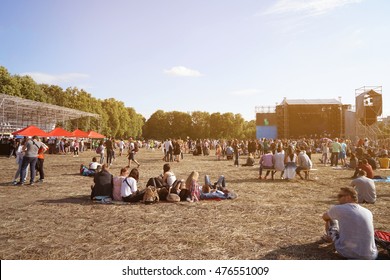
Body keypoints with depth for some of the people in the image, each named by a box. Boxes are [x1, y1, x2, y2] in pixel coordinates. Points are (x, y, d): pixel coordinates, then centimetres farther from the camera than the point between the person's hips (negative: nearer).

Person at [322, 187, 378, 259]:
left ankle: (331, 237, 43)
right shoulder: (368, 212, 3)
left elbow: (325, 217, 13)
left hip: (346, 253, -3)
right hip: (370, 256, 4)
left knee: (330, 220, 14)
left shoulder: (338, 209, -9)